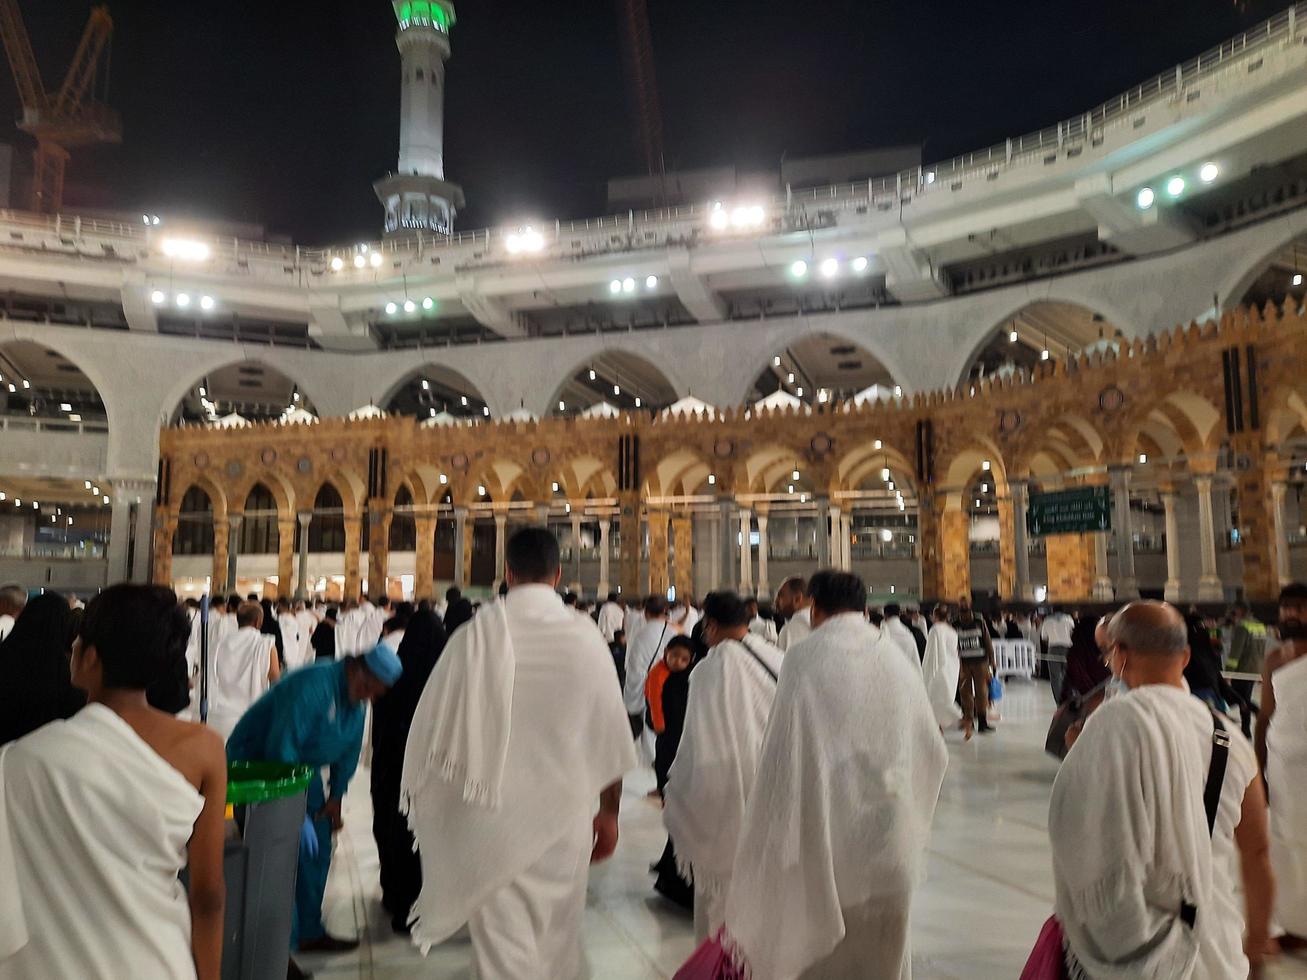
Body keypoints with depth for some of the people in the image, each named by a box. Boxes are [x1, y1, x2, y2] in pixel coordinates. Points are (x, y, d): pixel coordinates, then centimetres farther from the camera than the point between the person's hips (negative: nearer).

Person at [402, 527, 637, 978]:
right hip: (565, 814, 2)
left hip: (492, 816, -1)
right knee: (558, 939, 20)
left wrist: (421, 794, 12)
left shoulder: (476, 634, -12)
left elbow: (433, 724, -5)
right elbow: (611, 734, -2)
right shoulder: (586, 637, -7)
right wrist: (609, 813, 11)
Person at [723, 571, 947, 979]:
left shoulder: (806, 658, -11)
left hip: (826, 827, -4)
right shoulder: (895, 659, 3)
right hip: (889, 837, 4)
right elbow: (932, 750, 9)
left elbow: (785, 750, -13)